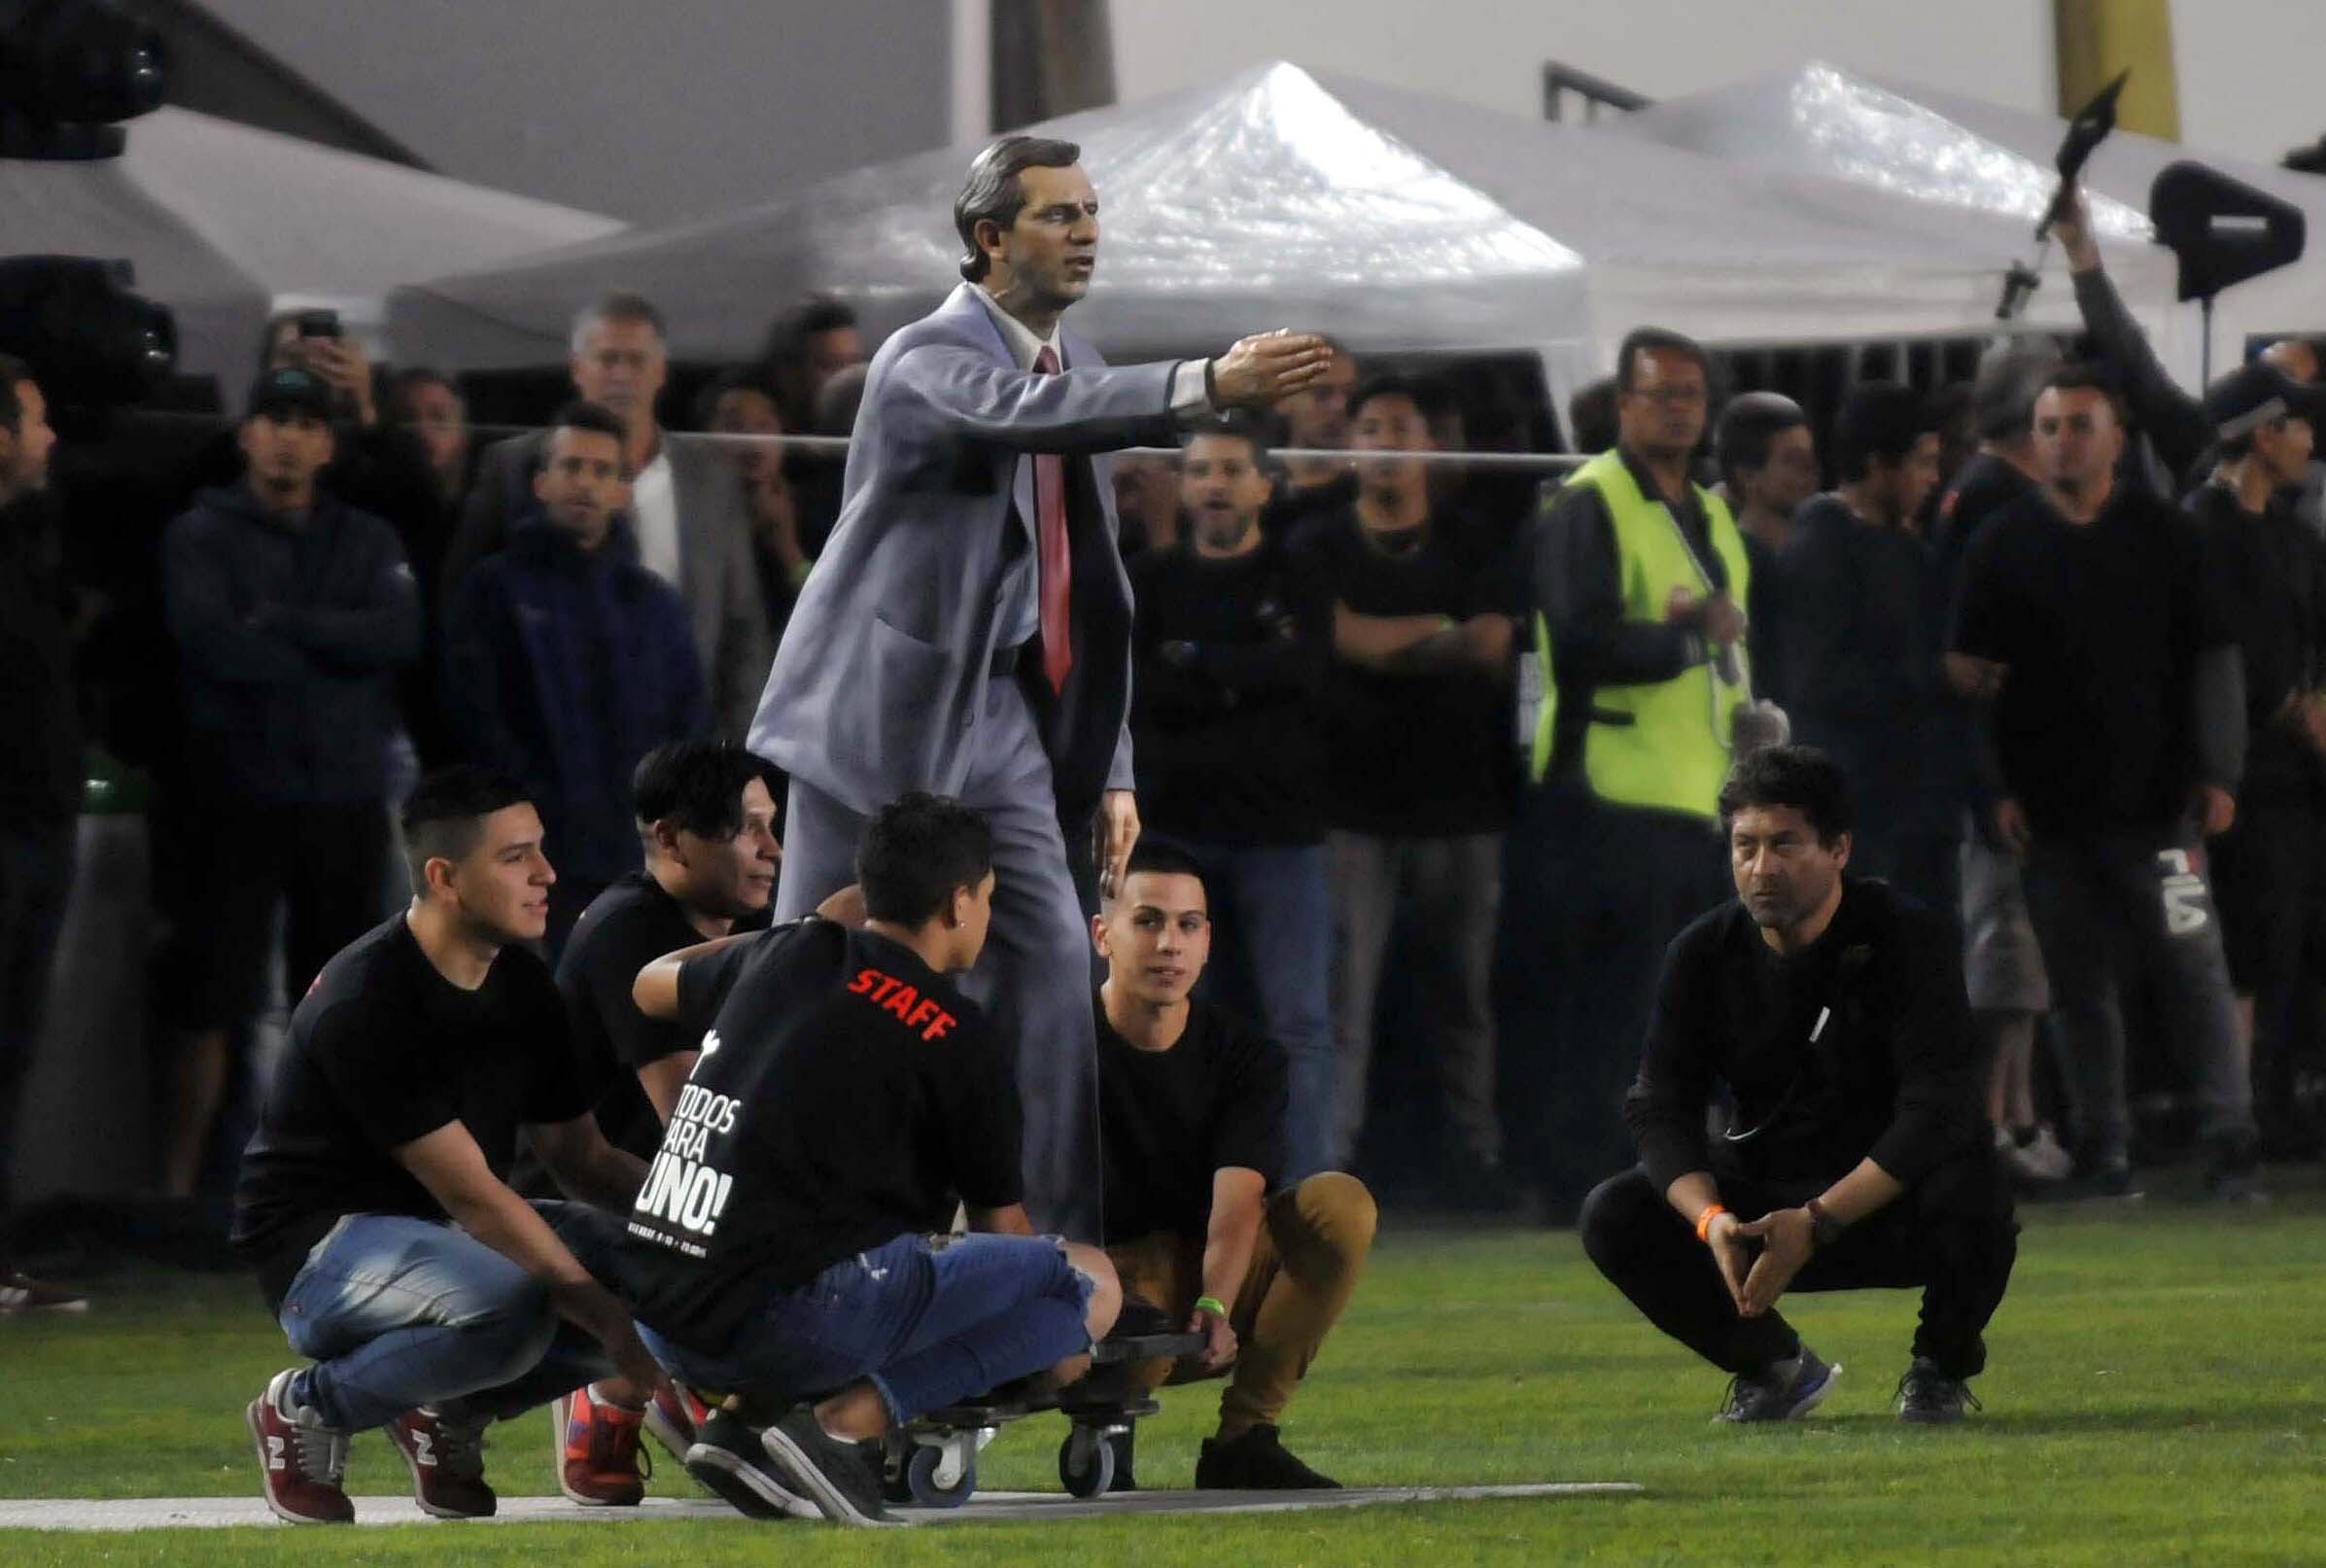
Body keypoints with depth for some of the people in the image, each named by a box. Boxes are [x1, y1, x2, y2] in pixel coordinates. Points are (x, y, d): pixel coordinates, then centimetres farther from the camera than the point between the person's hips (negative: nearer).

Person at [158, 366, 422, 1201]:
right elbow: (214, 643, -14)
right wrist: (331, 653, -6)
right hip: (240, 795, -3)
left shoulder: (368, 542, 12)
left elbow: (397, 635, -6)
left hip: (347, 799, 3)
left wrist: (280, 621, -12)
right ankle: (178, 1188, -2)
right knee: (210, 1003, -4)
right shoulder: (201, 537, 3)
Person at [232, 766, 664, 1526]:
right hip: (324, 1246, -8)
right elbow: (469, 1192, -26)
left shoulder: (522, 988, 3)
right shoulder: (365, 1004, -23)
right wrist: (608, 1318, -29)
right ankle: (309, 1407, -11)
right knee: (509, 1307, -38)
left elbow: (583, 1157, 10)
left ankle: (452, 1409, 6)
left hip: (460, 1237, 8)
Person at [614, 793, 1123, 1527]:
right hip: (788, 1320, -7)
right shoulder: (959, 1041, -2)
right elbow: (1002, 1226, 10)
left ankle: (742, 1415, 9)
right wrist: (1056, 1343, 29)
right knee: (1091, 1281, 0)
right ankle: (845, 1422, -11)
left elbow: (650, 986, 36)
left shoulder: (788, 956, 13)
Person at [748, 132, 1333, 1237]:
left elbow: (1091, 590, 16)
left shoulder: (1072, 367, 11)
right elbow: (1020, 413, -38)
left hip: (995, 711, 7)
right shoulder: (931, 358, -13)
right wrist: (1210, 387, -50)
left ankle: (1059, 1242, -2)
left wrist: (1113, 769, 11)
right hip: (884, 708, -7)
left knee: (1051, 963, -3)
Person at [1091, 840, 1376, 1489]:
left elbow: (1236, 1201, -15)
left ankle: (1244, 1439, -17)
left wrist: (1213, 1306, -34)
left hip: (1216, 1278, 4)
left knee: (1341, 1203, -21)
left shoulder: (1245, 1057, 0)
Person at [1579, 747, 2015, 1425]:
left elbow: (1937, 1110, -25)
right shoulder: (1702, 955, -5)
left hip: (1889, 1200, -3)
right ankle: (1775, 1366, 5)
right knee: (1613, 1216, -20)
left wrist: (1818, 1222, -34)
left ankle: (1941, 1369, -5)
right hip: (1760, 1197, 3)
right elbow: (1660, 1110, -9)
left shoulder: (1908, 938, -16)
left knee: (1972, 1184, -37)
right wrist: (1711, 1218, -31)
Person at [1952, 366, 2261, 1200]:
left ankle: (2230, 1146, -1)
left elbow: (2213, 658, 4)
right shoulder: (2002, 546, 7)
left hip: (2156, 805, -2)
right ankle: (2102, 1152, 9)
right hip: (2052, 811, 2)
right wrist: (1997, 787, -1)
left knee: (2193, 973, -4)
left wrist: (2218, 774, -4)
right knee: (2080, 985, 4)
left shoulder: (2163, 536, 5)